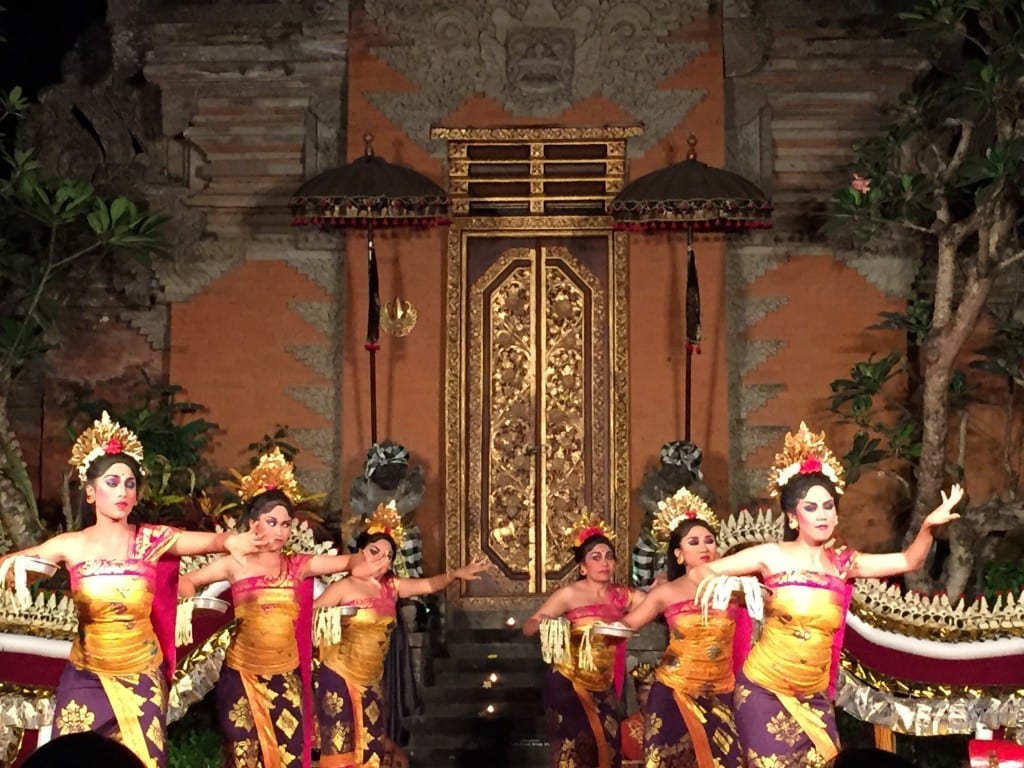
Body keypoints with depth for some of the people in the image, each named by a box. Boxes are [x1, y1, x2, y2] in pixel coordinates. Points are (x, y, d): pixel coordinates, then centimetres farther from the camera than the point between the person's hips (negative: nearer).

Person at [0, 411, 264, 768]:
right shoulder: (70, 545, -6)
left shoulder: (152, 540, -9)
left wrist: (230, 541, -45)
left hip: (142, 677, 0)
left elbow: (210, 540, -23)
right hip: (87, 678, 1)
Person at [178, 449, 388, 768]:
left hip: (286, 678, 2)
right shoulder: (235, 564, -1)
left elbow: (348, 561, 2)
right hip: (243, 675, -2)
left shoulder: (298, 565, 5)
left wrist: (363, 565, -20)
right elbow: (186, 581, 5)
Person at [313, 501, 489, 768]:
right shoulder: (342, 588, -7)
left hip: (371, 682, 6)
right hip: (340, 677, -5)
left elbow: (428, 585, 7)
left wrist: (455, 574, -9)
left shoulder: (391, 586, 8)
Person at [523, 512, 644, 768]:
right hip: (568, 685, -5)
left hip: (604, 688, 5)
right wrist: (544, 624, -31)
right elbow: (528, 627, -10)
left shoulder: (622, 596, 5)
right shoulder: (569, 594, -8)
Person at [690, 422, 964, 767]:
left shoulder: (843, 563, 2)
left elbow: (909, 561, 4)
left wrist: (929, 526, -14)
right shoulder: (772, 556, -9)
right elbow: (702, 569, -8)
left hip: (814, 697, 4)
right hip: (764, 690, -4)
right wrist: (712, 579, -31)